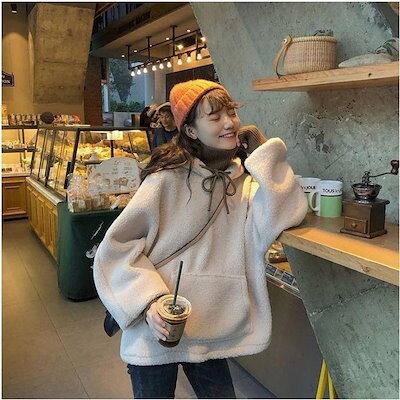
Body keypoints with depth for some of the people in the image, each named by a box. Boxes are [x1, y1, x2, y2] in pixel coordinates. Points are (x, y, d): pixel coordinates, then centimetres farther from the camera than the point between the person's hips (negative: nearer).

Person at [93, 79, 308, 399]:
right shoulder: (169, 178, -15)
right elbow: (118, 245, -12)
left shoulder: (245, 178, 0)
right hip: (157, 330, -4)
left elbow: (287, 214, -17)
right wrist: (149, 301, -23)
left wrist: (265, 151, -12)